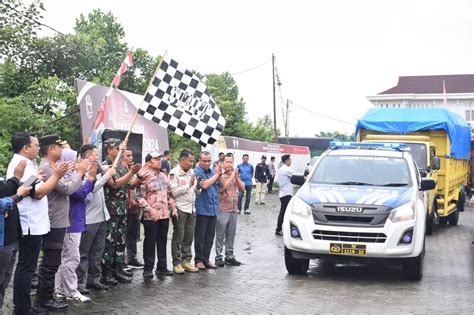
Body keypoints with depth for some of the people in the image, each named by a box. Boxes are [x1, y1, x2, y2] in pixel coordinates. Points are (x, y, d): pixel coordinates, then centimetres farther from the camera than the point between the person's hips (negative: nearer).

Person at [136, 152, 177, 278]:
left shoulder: (163, 176, 15)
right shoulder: (144, 177, -10)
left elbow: (169, 193, 21)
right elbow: (140, 197, -15)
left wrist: (173, 207, 12)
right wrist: (150, 210, -20)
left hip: (164, 215, 7)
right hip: (151, 216, -7)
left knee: (162, 241, 11)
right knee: (150, 242, 2)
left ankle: (162, 267, 20)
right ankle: (148, 268, 11)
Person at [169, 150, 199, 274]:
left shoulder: (191, 172, 14)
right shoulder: (174, 173, -9)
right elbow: (174, 192, -17)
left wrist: (197, 187, 4)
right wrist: (189, 185, -14)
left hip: (191, 208, 7)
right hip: (180, 209, -7)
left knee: (189, 236, 8)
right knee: (179, 236, -1)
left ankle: (186, 260, 17)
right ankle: (176, 263, 5)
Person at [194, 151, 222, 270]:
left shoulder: (212, 171, 10)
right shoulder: (197, 172, -8)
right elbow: (204, 185, -22)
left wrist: (220, 173, 1)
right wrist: (216, 174, -12)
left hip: (213, 209, 6)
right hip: (202, 209, -6)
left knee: (210, 237, 11)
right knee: (200, 236, 2)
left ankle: (206, 259, 20)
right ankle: (199, 260, 10)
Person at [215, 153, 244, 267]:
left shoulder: (235, 175, 13)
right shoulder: (220, 176, -7)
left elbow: (242, 188, 7)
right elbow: (222, 187, -23)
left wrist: (236, 177, -6)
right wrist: (232, 176, -15)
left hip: (233, 210, 6)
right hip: (222, 210, -6)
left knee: (231, 235, 12)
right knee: (220, 235, 0)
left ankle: (229, 256, 21)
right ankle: (218, 257, 6)